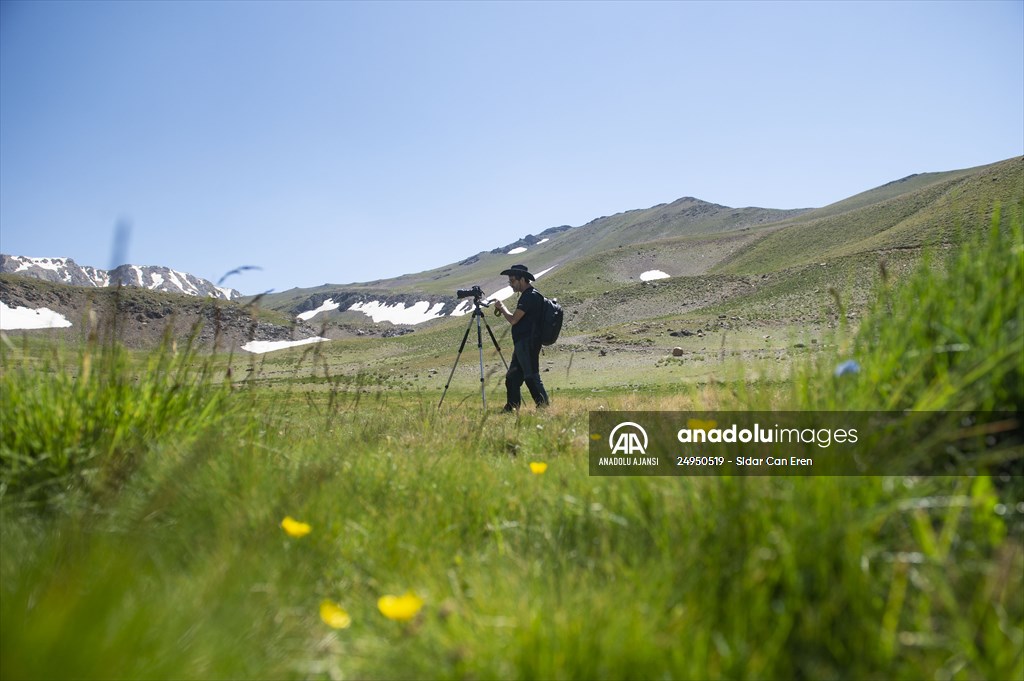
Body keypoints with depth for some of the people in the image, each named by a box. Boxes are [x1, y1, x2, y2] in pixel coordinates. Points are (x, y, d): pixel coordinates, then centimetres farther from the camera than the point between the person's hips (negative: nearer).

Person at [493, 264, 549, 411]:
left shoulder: (531, 296, -15)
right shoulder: (527, 295, 18)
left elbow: (513, 319, -17)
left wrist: (502, 307, -2)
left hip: (528, 344, -11)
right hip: (522, 344, 11)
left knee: (532, 377, -9)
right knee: (512, 378, 12)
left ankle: (544, 406, -6)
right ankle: (511, 409, 19)